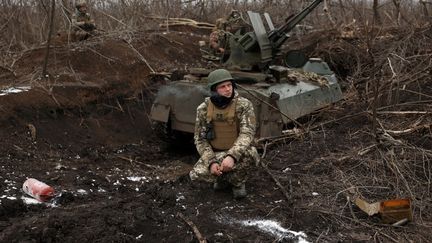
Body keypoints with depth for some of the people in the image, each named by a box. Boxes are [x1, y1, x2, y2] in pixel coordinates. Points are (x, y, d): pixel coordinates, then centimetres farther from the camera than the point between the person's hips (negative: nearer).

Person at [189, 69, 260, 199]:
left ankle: (237, 181, -3)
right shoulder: (203, 109, -8)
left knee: (250, 153, -35)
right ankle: (223, 177, 9)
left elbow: (247, 133, -25)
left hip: (237, 152, -2)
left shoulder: (244, 105, -16)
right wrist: (211, 162, -22)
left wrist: (232, 156, -41)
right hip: (214, 153, 2)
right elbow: (200, 139, -5)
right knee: (197, 174, -25)